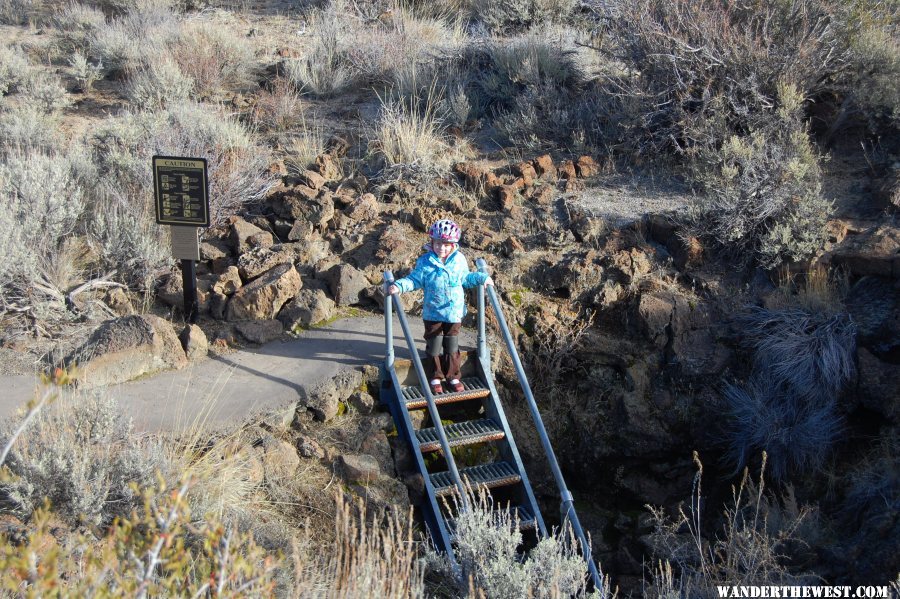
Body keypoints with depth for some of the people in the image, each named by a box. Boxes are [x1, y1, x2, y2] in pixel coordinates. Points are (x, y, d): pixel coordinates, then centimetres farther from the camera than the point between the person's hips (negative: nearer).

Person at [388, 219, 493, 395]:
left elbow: (465, 278, 15)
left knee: (452, 346, 10)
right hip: (433, 313, -2)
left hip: (454, 312, 2)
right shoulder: (425, 262, -9)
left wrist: (482, 278, 8)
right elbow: (414, 280, -4)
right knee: (434, 346, 7)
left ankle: (453, 376, 23)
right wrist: (399, 285, -19)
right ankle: (436, 377, 21)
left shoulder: (459, 259, -1)